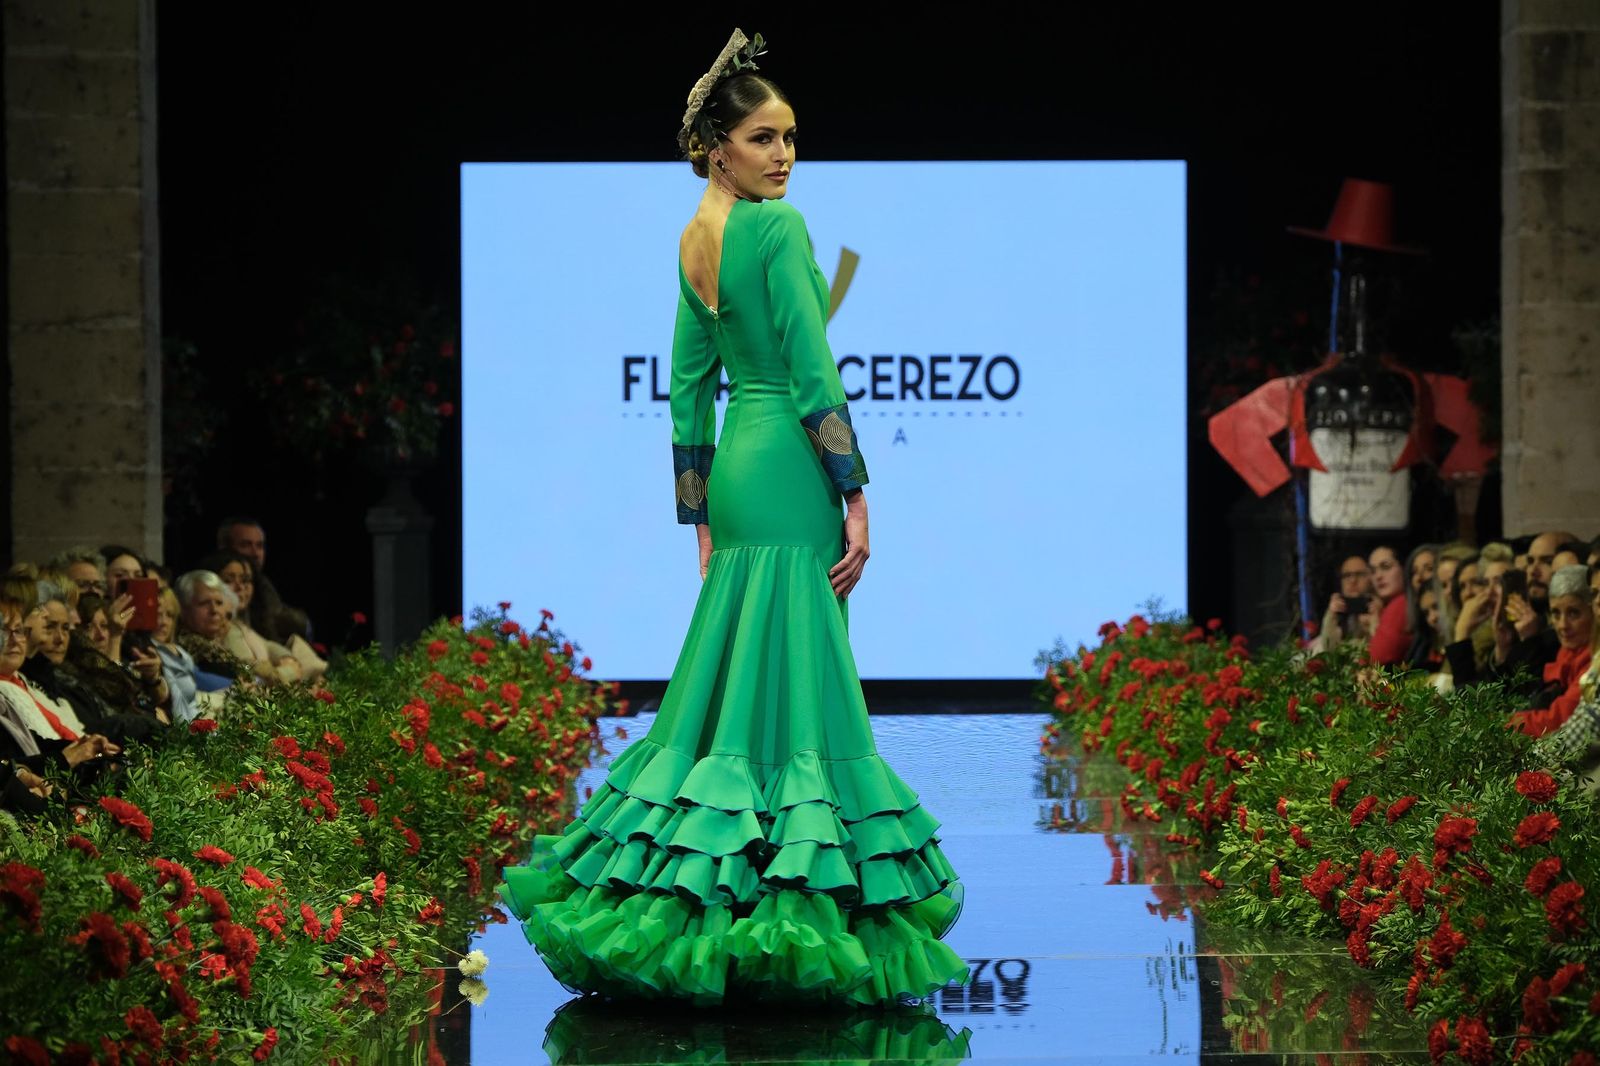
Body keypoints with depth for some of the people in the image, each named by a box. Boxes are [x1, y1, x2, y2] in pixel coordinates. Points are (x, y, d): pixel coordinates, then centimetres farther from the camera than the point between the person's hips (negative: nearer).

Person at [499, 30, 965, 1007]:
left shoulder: (696, 241, 14)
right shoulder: (778, 226, -11)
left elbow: (688, 391, 16)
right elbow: (814, 373, -16)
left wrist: (703, 523, 19)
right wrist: (856, 498, -13)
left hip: (732, 472, 8)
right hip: (793, 473, -8)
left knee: (728, 683, 12)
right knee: (794, 691, -7)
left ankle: (676, 906, 13)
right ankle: (788, 911, -7)